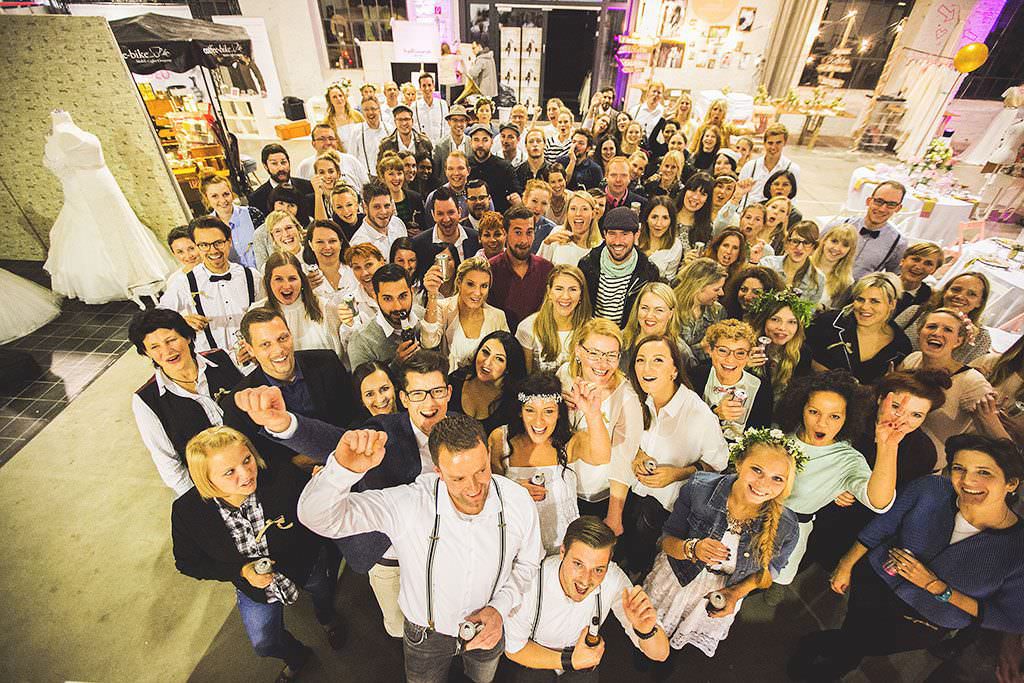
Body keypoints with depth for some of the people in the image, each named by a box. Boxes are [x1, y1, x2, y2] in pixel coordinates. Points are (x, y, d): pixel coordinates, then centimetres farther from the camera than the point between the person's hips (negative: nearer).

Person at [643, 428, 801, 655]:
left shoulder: (785, 528, -28)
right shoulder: (699, 489, -32)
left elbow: (768, 570, -5)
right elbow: (668, 540, -19)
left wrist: (736, 594, -19)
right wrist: (693, 549, -39)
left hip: (723, 594, 2)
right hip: (676, 579, -1)